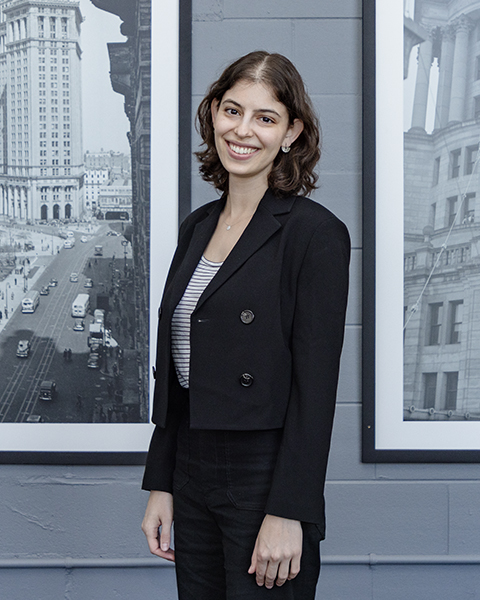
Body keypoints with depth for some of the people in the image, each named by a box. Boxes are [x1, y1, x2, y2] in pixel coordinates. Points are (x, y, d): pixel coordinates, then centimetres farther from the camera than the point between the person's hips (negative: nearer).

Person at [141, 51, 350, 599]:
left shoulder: (316, 232, -11)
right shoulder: (197, 227, 9)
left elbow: (315, 386, -15)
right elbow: (174, 373, 12)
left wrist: (288, 513, -17)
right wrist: (161, 485, 10)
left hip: (266, 480, -6)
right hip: (192, 478, 6)